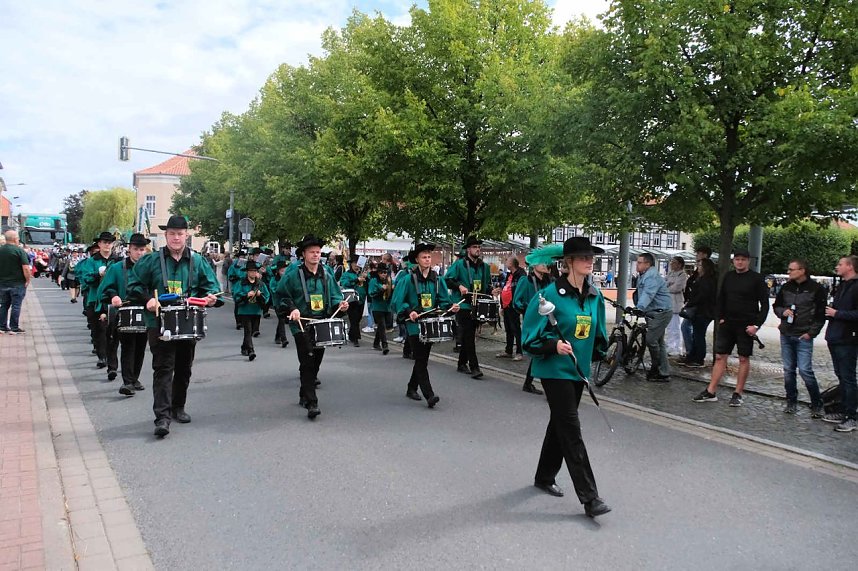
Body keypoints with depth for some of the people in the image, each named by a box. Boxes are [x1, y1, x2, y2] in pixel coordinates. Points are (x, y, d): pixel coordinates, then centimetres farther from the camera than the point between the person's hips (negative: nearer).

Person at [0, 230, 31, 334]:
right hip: (17, 283, -5)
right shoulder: (19, 250, -13)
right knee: (16, 306, 1)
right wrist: (27, 280, -7)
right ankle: (14, 328, 4)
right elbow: (26, 268, -19)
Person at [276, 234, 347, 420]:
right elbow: (281, 295, 1)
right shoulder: (294, 275, -5)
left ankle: (304, 395, 31)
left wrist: (340, 304, -6)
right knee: (307, 363, -11)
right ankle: (311, 403, -10)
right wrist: (292, 308, -14)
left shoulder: (326, 275, 7)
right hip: (302, 326, -5)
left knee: (316, 363, 12)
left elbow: (334, 295, 14)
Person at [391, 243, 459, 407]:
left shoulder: (436, 279, 7)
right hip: (414, 325, -5)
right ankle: (429, 395, -13)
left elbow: (443, 300, 11)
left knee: (423, 359, 14)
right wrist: (409, 312, -22)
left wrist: (451, 307, -10)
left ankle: (412, 389, 32)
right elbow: (397, 301, -7)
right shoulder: (409, 279, -7)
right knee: (420, 360, -9)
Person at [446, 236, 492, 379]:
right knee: (469, 336, -9)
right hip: (463, 305, -6)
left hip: (477, 306, 6)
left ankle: (462, 363, 26)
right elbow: (447, 280, -7)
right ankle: (474, 367, -8)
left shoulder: (484, 266, 12)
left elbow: (488, 284, 24)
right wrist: (459, 286, -21)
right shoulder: (459, 264, -5)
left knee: (468, 336, 14)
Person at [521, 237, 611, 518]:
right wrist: (554, 344, -28)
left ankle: (544, 476, 35)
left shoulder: (595, 296, 3)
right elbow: (532, 334, -15)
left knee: (560, 424, 17)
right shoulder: (552, 294, -16)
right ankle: (589, 497, 0)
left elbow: (598, 332, 18)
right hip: (555, 369, -7)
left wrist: (596, 354, 14)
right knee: (571, 429, -6)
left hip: (579, 369, 7)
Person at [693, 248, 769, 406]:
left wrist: (757, 325, -13)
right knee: (720, 356, 3)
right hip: (727, 323, 4)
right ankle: (710, 392, 5)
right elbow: (721, 299, 16)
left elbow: (764, 304, -6)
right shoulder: (728, 276, 8)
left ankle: (738, 394, 13)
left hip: (746, 326, -4)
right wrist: (720, 317, 6)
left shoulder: (756, 279, -5)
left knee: (744, 359, 4)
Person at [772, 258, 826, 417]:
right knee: (788, 370, 8)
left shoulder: (816, 289, -5)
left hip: (804, 337, -5)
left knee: (805, 370, -10)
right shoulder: (786, 288, 8)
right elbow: (776, 306, 19)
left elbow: (821, 314, -4)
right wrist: (782, 312, -4)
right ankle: (791, 403, 19)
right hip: (786, 335, 5)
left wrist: (811, 333, -10)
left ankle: (817, 405, 5)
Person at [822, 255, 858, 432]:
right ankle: (843, 412, 24)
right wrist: (829, 310, 8)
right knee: (841, 376, 15)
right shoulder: (841, 286, 16)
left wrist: (837, 313, -16)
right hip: (835, 338, 9)